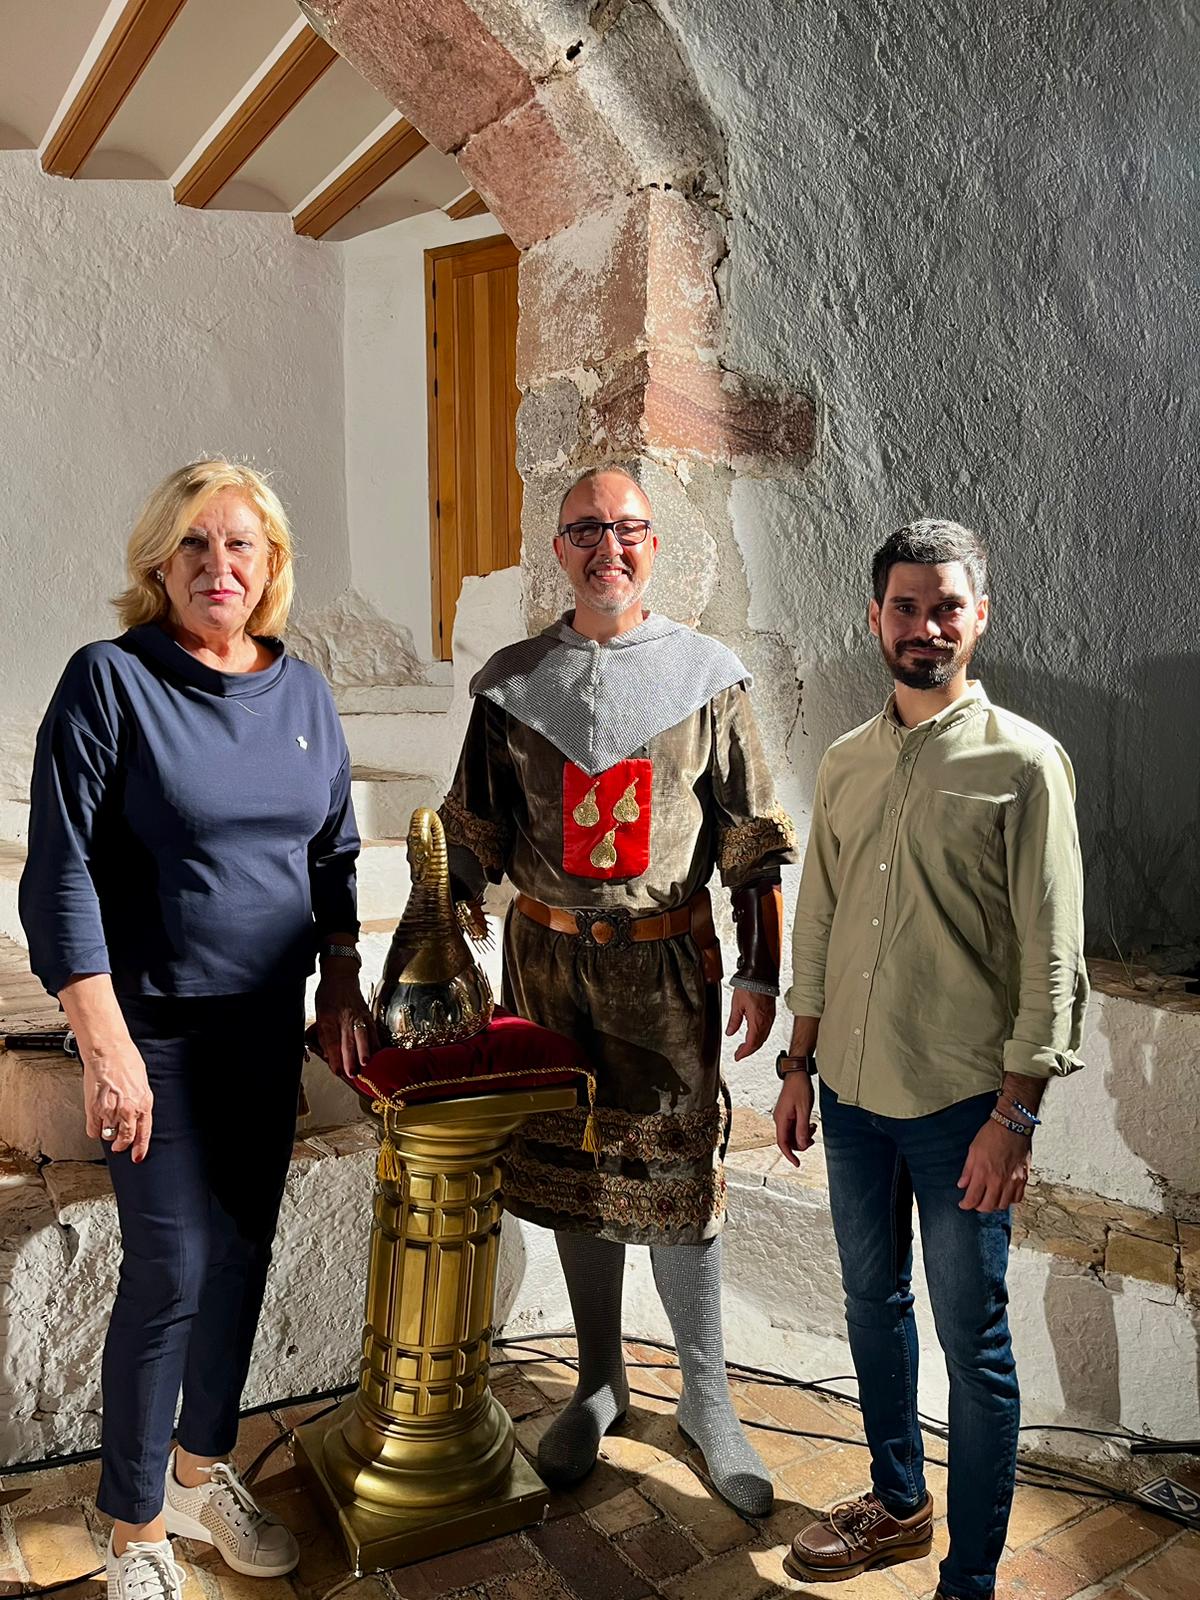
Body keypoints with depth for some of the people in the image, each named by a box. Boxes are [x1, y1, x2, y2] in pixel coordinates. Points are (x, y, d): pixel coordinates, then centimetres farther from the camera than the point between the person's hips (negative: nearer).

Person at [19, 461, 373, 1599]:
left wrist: (341, 986, 8)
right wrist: (105, 1043, -19)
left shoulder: (302, 692, 5)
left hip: (268, 1022, 5)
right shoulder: (110, 680, -11)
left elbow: (333, 854, 13)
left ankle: (202, 1472, 36)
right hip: (154, 1025, -5)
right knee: (171, 1269, -1)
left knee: (244, 1252, 14)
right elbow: (61, 873, -14)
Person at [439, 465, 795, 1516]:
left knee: (678, 1176, 3)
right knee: (571, 1169, 12)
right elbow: (473, 836, 8)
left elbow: (753, 842, 2)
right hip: (549, 958, 2)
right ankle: (601, 1383, 32)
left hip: (668, 963, -2)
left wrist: (761, 973, -1)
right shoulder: (513, 682, 4)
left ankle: (707, 1399, 25)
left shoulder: (707, 676, 0)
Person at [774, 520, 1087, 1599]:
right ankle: (899, 1505, 42)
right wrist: (800, 1068, 12)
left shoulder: (1023, 762, -10)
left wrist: (1014, 1114, -15)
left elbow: (1053, 956, -12)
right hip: (853, 1093, 6)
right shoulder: (846, 762, 6)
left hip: (962, 1103, -5)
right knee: (873, 1302, 20)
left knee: (973, 1343, 7)